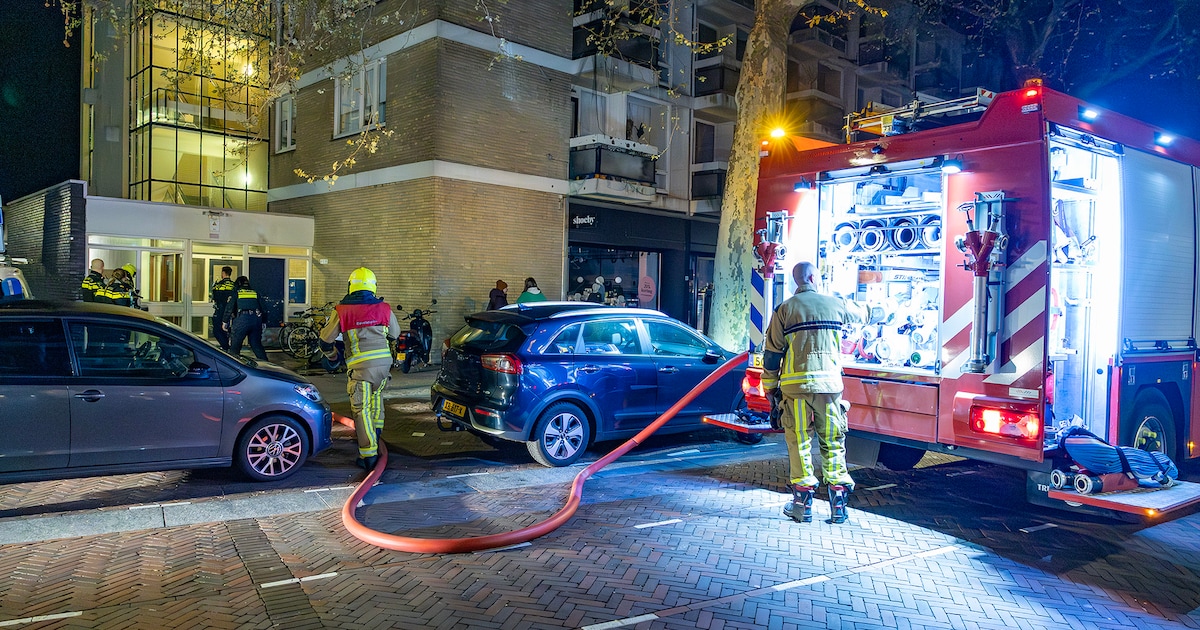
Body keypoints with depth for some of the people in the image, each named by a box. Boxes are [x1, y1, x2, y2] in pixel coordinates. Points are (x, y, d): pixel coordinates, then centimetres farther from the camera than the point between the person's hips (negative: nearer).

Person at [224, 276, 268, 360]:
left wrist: (225, 322, 11)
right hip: (256, 320, 4)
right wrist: (263, 323, 26)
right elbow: (264, 309, 19)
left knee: (235, 344, 4)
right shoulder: (256, 293, 20)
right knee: (256, 344, 14)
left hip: (242, 319, -4)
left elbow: (229, 308, 4)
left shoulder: (236, 293, 12)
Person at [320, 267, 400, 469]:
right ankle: (375, 431, 39)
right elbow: (395, 334, 19)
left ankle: (369, 456, -3)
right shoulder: (384, 308, 4)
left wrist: (331, 355, 25)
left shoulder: (342, 311, -2)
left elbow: (326, 339, 5)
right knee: (376, 394, 30)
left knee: (362, 408, 0)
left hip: (360, 365, -4)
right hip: (384, 361, 4)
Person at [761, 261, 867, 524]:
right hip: (830, 384, 2)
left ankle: (803, 504, 8)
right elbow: (861, 313, 30)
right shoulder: (835, 304, 8)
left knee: (799, 442, 4)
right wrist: (853, 303, 53)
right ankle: (838, 503, 12)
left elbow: (772, 352, 3)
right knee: (833, 443, 9)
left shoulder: (785, 309, 3)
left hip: (796, 384, -1)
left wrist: (770, 387, 11)